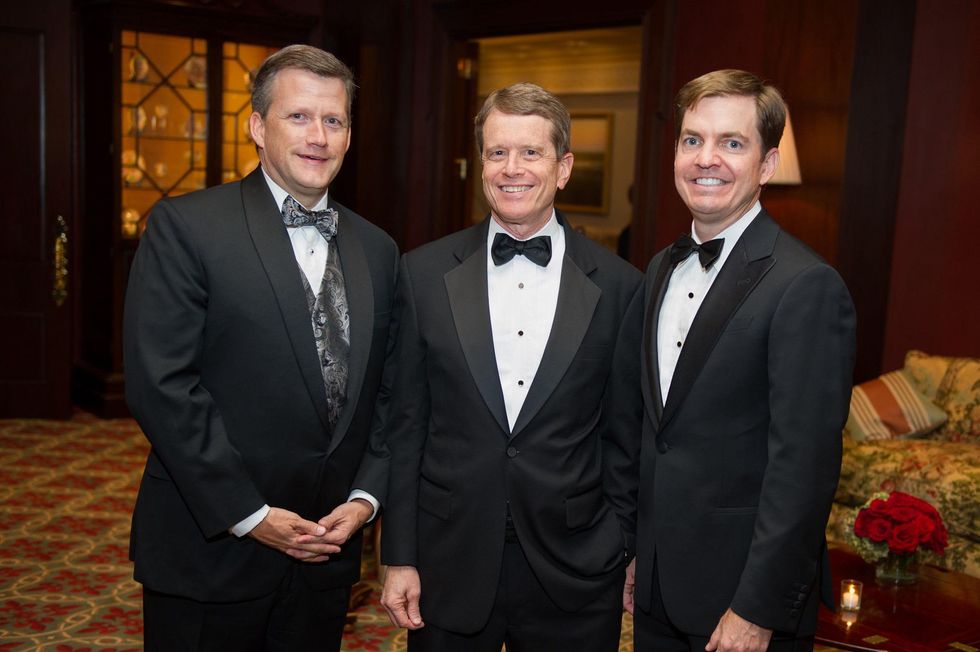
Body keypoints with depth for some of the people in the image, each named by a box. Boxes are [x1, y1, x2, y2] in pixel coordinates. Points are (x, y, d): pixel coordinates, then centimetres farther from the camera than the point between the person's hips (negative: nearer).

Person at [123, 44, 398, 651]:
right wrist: (249, 514, -14)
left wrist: (365, 497, -2)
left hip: (327, 551, 4)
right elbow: (161, 384, -15)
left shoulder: (377, 250, 7)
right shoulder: (185, 226, -8)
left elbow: (389, 393, 10)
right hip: (211, 548, -4)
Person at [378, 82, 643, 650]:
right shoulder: (425, 273, -2)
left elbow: (626, 435, 2)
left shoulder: (619, 285, -4)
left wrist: (628, 551, 4)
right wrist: (399, 556, 0)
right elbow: (404, 425, 1)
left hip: (573, 575, 0)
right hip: (449, 566, 1)